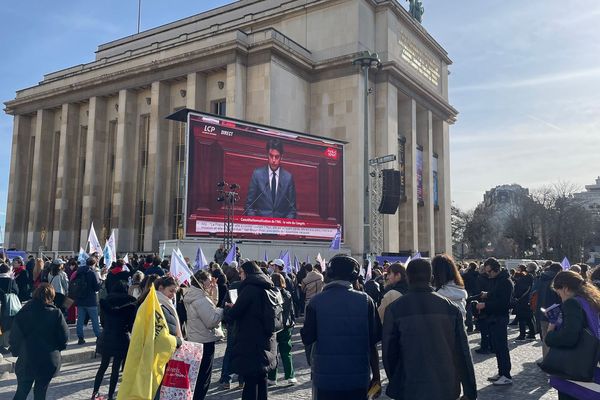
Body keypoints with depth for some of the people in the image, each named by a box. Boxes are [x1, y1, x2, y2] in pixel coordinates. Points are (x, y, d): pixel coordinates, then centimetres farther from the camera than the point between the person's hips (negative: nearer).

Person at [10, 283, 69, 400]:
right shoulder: (56, 313, -12)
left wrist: (16, 352, 14)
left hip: (26, 361, 1)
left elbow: (14, 338, -4)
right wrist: (58, 347, 10)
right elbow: (64, 336, -9)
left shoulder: (22, 313, -8)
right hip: (48, 362, -1)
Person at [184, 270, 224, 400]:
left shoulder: (193, 296, 10)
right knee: (203, 377, 0)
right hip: (204, 341, -10)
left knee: (197, 375, 20)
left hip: (195, 339, 10)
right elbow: (212, 321, -25)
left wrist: (212, 291, 8)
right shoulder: (201, 299, -22)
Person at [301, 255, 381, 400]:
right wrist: (376, 376, 6)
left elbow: (307, 339, -7)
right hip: (359, 378, 1)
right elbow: (373, 340, -4)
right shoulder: (365, 301, -6)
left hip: (324, 378, 0)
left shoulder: (316, 302, -8)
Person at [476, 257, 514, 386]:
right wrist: (487, 295, 7)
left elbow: (503, 303, -22)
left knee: (501, 347, -5)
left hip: (500, 318, -10)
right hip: (493, 317, 10)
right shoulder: (494, 279, 13)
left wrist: (485, 305, -20)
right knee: (496, 346, 14)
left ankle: (506, 376, 1)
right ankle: (501, 372, 22)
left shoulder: (506, 282, -16)